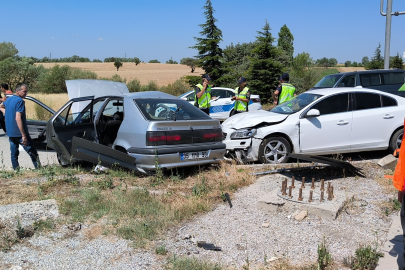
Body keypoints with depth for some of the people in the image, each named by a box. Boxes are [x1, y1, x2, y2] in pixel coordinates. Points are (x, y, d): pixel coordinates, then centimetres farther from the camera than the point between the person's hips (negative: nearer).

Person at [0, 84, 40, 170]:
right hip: (19, 133, -8)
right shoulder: (20, 101, -16)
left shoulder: (8, 99, 11)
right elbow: (18, 118, -24)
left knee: (14, 153, 13)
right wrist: (24, 136, -25)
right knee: (32, 152, 0)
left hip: (10, 133, 8)